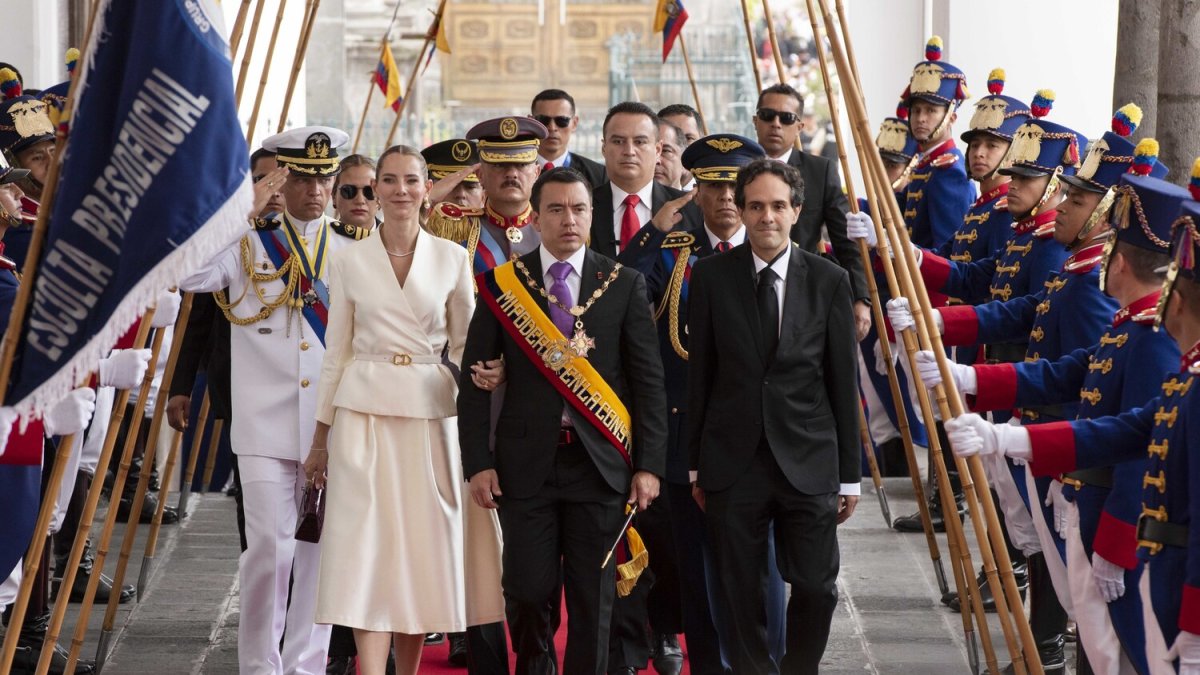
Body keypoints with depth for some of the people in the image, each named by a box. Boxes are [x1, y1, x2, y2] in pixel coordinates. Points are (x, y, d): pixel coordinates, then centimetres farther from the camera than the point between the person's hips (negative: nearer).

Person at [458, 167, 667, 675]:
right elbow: (475, 380, 4)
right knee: (527, 592, 0)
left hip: (600, 461, 0)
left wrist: (649, 465, -2)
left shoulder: (624, 285, 5)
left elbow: (649, 381, 4)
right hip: (526, 462, 0)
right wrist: (477, 463, -4)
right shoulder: (500, 284, 4)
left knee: (593, 598, 3)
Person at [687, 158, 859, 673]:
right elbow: (698, 377, 5)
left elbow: (844, 383, 3)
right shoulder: (712, 277, 2)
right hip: (733, 460, 0)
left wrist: (849, 475, 3)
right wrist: (695, 465, 5)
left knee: (816, 588, 0)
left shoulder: (829, 280, 2)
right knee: (740, 592, 5)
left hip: (808, 460, 0)